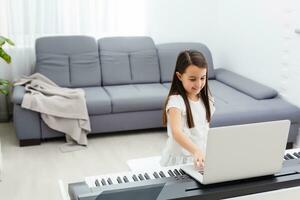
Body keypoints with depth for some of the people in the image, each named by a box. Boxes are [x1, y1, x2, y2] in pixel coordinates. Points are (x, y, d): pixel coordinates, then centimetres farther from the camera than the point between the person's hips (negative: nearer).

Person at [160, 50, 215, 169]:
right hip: (179, 159, -4)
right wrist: (196, 151, -44)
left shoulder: (206, 100, 5)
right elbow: (176, 132, -30)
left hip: (202, 157, 5)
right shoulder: (176, 101, -16)